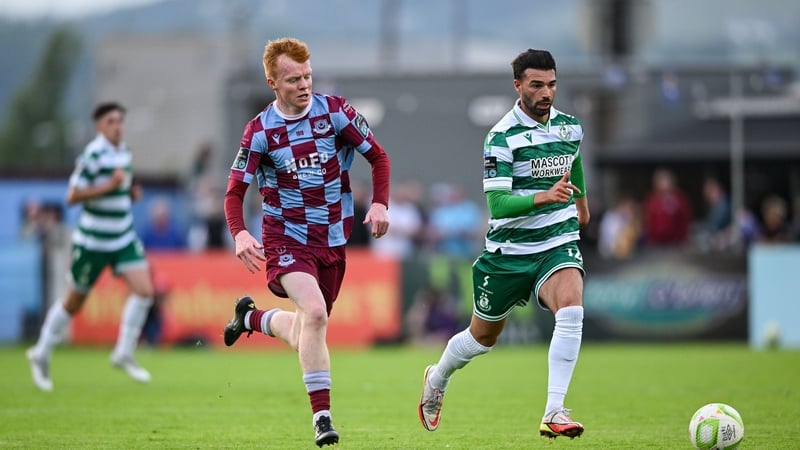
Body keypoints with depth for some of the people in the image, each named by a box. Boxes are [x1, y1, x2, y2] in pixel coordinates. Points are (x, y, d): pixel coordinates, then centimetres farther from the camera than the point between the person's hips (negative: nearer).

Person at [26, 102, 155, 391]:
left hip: (123, 238, 6)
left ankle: (124, 354, 1)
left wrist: (130, 192, 3)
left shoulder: (123, 152, 7)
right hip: (92, 242, -6)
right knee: (74, 302, 6)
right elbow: (73, 196, -20)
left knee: (144, 290, -11)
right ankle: (41, 355, 25)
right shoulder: (92, 155, -17)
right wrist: (109, 186, -26)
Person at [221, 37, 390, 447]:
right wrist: (239, 234, -23)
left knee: (305, 336, 11)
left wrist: (379, 203, -12)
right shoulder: (260, 131, -9)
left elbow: (378, 156, 5)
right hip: (286, 238, -3)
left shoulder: (335, 112, -6)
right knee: (314, 311, -28)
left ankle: (251, 317, 43)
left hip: (333, 240, 4)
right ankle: (321, 414, -21)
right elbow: (235, 190, -4)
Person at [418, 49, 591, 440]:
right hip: (509, 251, -3)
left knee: (571, 310, -28)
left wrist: (581, 202, 38)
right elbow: (497, 204, -24)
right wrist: (544, 197, -38)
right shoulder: (502, 136, -16)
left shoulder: (570, 126, 1)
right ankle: (436, 380, 47)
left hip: (559, 243, 3)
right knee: (483, 336, 14)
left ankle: (554, 414, -29)